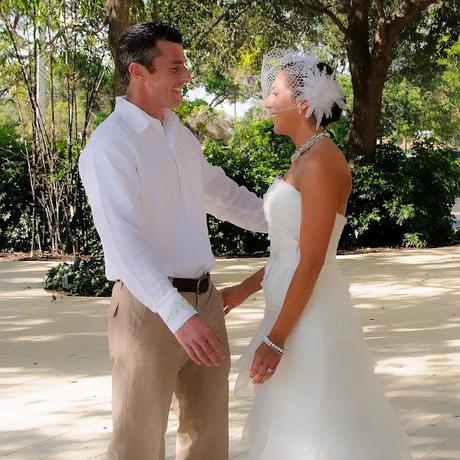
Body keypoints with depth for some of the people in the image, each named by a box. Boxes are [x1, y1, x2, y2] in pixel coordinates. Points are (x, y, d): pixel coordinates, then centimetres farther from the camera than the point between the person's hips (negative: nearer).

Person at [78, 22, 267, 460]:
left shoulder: (181, 136, 13)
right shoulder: (110, 143, -13)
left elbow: (223, 193, 29)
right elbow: (124, 239, -24)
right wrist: (177, 314, -33)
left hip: (204, 299, 8)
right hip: (150, 307, -8)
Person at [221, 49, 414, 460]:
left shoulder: (321, 162, -18)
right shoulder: (306, 158, 11)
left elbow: (311, 261, -21)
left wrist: (275, 340, -20)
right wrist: (245, 289, 20)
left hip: (311, 315, -9)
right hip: (297, 308, 9)